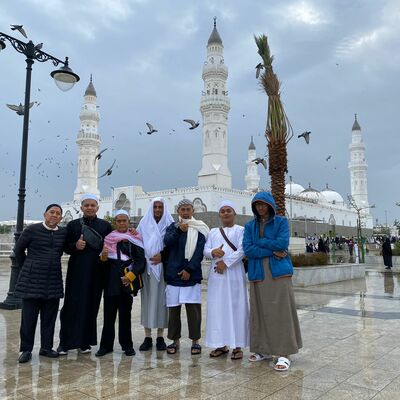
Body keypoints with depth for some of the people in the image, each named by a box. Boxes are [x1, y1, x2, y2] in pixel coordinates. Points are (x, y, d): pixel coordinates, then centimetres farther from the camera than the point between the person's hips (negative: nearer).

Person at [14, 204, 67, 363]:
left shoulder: (63, 232, 4)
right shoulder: (32, 230, -6)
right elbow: (18, 249, 5)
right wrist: (27, 267, 10)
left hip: (54, 281, 4)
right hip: (32, 280, -4)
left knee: (50, 316, 10)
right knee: (29, 316, 3)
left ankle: (46, 347, 22)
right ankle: (26, 350, 15)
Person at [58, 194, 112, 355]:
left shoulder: (106, 225, 9)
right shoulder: (72, 225, 9)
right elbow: (65, 246, 7)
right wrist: (75, 246, -12)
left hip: (96, 272, 1)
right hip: (76, 271, 0)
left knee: (91, 306, 4)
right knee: (72, 305, -1)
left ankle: (85, 341, 16)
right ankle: (65, 342, 9)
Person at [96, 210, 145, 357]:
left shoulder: (135, 239, 1)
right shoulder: (109, 238, 10)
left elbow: (140, 260, -6)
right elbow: (103, 261, 12)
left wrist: (130, 275, -16)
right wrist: (103, 256, -11)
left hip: (127, 281, -2)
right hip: (110, 281, 2)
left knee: (125, 314, 6)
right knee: (109, 314, 5)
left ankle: (127, 345, 17)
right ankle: (106, 345, 16)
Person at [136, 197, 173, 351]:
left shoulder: (169, 224, 5)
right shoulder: (144, 223, 10)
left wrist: (162, 256, -11)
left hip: (163, 267, -1)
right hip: (146, 266, 1)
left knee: (161, 299, 0)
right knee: (147, 299, 2)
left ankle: (160, 337, 10)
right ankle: (147, 337, 10)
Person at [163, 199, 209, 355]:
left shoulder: (199, 228, 3)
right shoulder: (173, 226, 11)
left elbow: (199, 251, -4)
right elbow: (167, 241, -6)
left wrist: (189, 269, -11)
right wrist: (179, 230, -18)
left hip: (191, 274, -2)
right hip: (173, 273, 2)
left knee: (193, 308, -1)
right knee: (173, 309, 6)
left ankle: (195, 340, 11)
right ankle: (175, 340, 18)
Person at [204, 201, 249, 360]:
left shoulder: (240, 230, 3)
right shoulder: (213, 232, 16)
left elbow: (241, 251, -9)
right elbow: (205, 250, 7)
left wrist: (225, 262, -15)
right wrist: (213, 252, -15)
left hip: (234, 274, -4)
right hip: (216, 275, 4)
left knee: (235, 308, -3)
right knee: (217, 308, 4)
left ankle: (237, 346, 3)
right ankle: (221, 344, 14)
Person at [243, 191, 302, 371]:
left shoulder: (281, 222, 4)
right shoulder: (250, 226, 10)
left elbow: (282, 244, -11)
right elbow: (248, 250, -2)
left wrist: (259, 242, -5)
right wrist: (272, 251, -10)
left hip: (278, 273, -3)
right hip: (257, 274, 3)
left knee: (280, 311, -3)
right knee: (260, 312, 6)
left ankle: (284, 353, 3)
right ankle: (264, 349, 19)